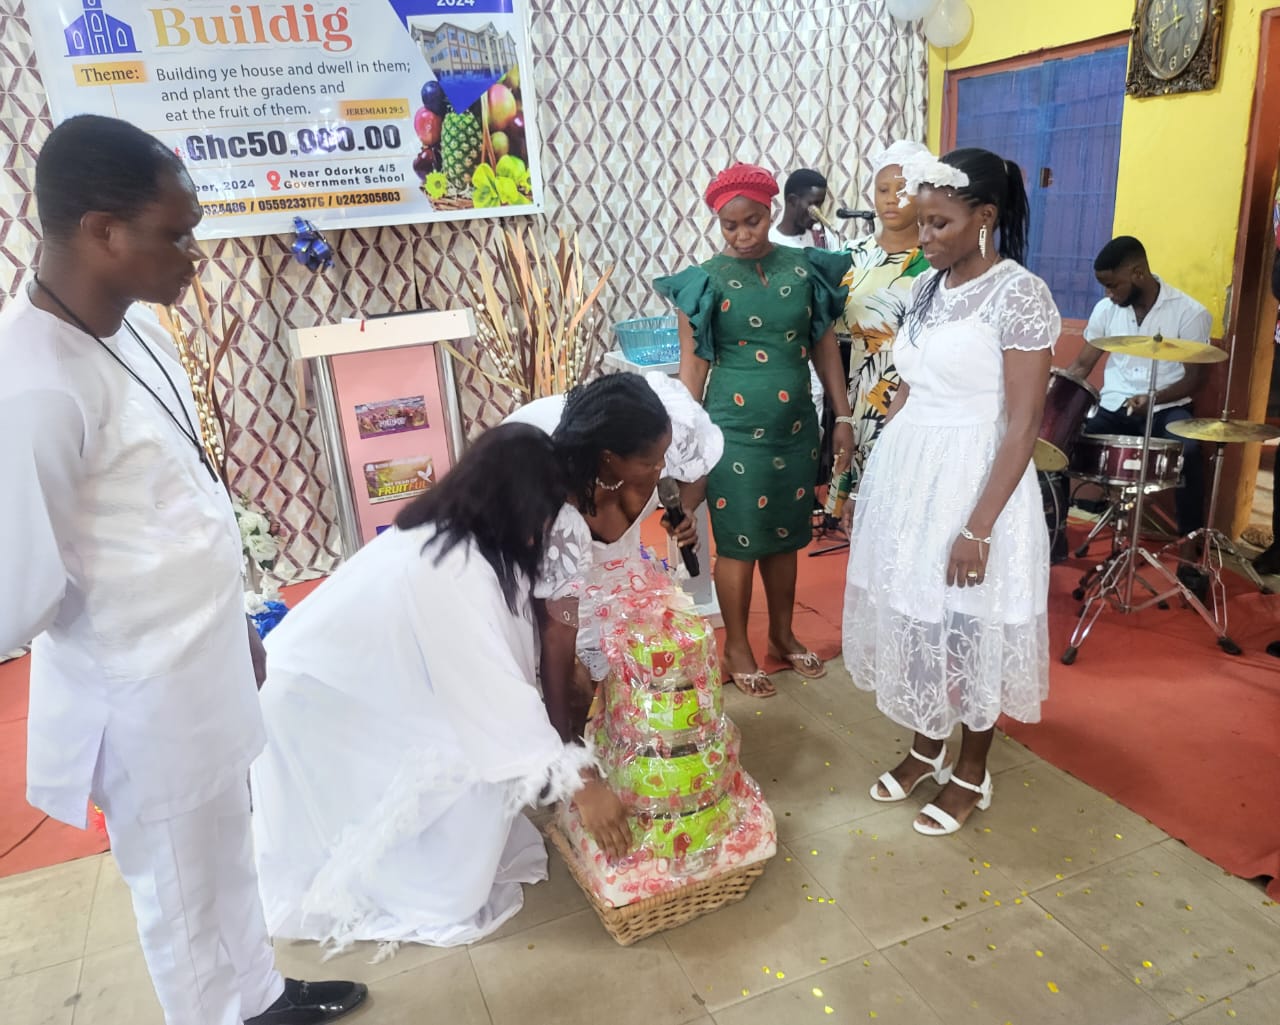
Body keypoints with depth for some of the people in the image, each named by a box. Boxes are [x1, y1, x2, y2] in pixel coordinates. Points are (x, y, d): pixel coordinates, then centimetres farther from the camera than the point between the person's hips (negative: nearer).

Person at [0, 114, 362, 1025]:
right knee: (187, 888, 16)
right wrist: (140, 623, -5)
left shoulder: (133, 323, -1)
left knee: (228, 851, 27)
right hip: (146, 698, -8)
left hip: (205, 662, 8)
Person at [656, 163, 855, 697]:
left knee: (785, 535, 15)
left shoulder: (804, 268, 2)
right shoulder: (707, 280, -7)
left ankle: (783, 634, 34)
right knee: (738, 541, 5)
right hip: (735, 430, -3)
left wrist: (843, 416, 6)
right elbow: (693, 364, -5)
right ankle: (736, 647, 23)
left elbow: (825, 346, 8)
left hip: (794, 426, 4)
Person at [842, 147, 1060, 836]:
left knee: (967, 631, 7)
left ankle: (970, 774, 28)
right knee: (913, 618, 16)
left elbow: (1023, 422, -17)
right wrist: (876, 476, 12)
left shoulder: (1019, 295, -14)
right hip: (907, 475, 7)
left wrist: (978, 527, -20)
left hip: (973, 481, -7)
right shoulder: (926, 286, 7)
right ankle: (924, 749, 37)